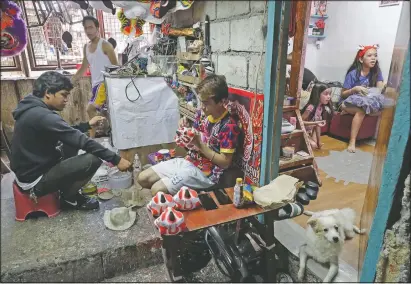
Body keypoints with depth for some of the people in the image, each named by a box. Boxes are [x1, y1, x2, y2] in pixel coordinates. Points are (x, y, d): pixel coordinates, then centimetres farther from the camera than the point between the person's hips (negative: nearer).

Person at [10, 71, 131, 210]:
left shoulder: (33, 109, 5)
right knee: (93, 160, -22)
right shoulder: (43, 116, -26)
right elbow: (82, 141, -27)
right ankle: (68, 197, 4)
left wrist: (88, 125, 10)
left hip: (30, 171, 10)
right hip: (34, 181, -10)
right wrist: (116, 160, -23)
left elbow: (66, 133, 17)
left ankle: (68, 189, 16)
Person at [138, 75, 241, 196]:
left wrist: (200, 144, -23)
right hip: (188, 161, 8)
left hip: (206, 172, -8)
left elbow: (225, 162, -18)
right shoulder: (202, 113, 2)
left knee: (157, 190, -17)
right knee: (143, 178, 6)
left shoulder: (229, 126, -19)